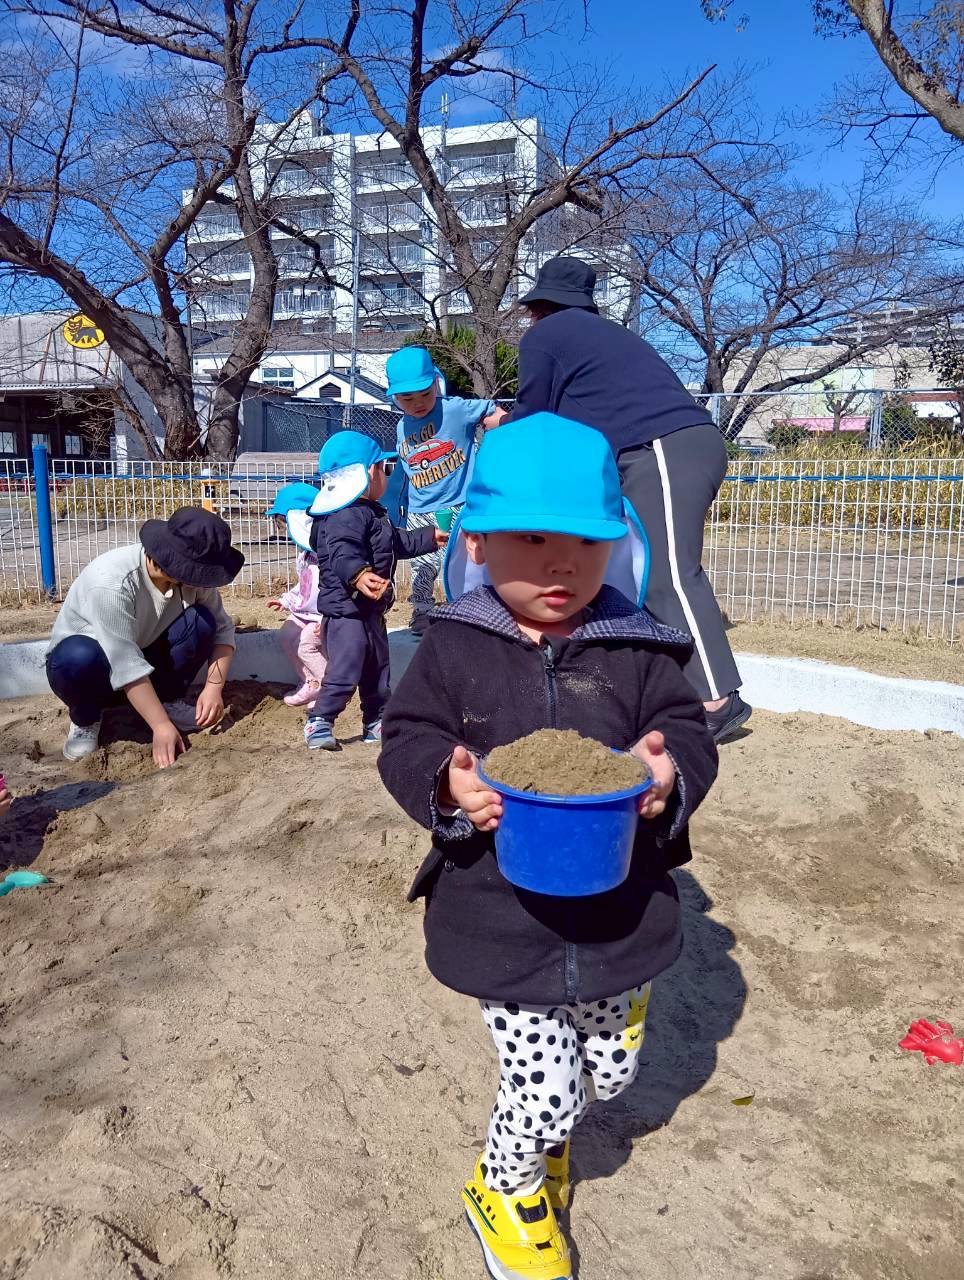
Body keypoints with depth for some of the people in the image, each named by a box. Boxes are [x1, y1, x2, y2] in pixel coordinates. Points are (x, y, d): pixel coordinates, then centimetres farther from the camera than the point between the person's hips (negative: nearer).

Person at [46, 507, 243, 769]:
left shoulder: (192, 573, -19)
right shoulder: (112, 581, -36)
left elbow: (222, 628, -12)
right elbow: (124, 665, -37)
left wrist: (214, 687, -27)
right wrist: (161, 725, -38)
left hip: (143, 651, 4)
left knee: (202, 620, -22)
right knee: (80, 656, -40)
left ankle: (168, 701, 0)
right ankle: (85, 718, -6)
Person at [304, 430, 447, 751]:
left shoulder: (371, 513, 16)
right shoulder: (347, 515, -20)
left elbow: (397, 542, 32)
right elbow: (341, 553, -37)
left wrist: (430, 538, 41)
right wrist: (357, 574, -56)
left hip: (370, 609, 11)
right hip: (346, 607, -11)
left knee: (377, 668, 18)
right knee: (345, 670, -11)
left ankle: (376, 722, 30)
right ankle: (319, 724, -4)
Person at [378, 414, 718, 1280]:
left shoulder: (640, 647, -8)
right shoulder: (453, 648, -9)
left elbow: (689, 733, -5)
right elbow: (405, 743, -6)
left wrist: (671, 772, -28)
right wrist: (446, 783, -27)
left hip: (618, 912, 3)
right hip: (501, 922, -2)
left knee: (613, 1070, 24)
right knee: (547, 1093, 5)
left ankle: (539, 1133, 59)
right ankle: (507, 1188, 41)